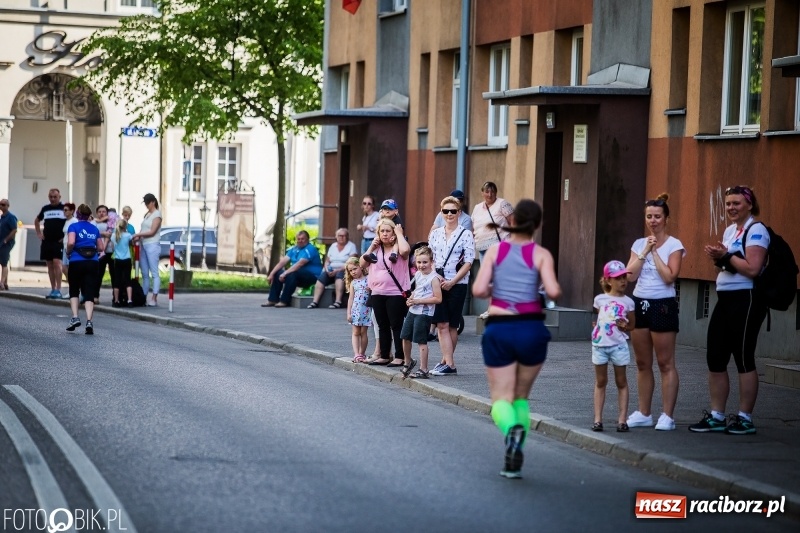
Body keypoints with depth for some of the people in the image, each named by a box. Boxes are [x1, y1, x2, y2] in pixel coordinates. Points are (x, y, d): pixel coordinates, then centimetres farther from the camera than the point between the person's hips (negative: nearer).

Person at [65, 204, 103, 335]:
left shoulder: (74, 227, -1)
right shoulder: (94, 229, 11)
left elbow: (71, 242, -17)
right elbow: (101, 247, 12)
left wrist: (68, 252, 1)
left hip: (77, 262, -2)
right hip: (92, 263, 2)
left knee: (74, 291, 16)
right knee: (89, 294, 0)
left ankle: (75, 317, 1)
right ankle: (89, 321, -15)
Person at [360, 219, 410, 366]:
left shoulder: (398, 248, -4)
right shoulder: (376, 249, 13)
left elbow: (405, 250, -28)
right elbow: (363, 264, 8)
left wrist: (399, 233, -13)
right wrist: (372, 247, 1)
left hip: (395, 293, -6)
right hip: (377, 293, 6)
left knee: (396, 326, -3)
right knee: (383, 326, 13)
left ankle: (399, 357, 0)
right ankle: (384, 356, 20)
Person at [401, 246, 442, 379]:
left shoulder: (433, 278, -14)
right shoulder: (418, 274, 9)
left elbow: (438, 298, -18)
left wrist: (419, 301, -19)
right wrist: (410, 299, 4)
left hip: (424, 313, -8)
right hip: (412, 310, 8)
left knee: (421, 341, -4)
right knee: (405, 337, 13)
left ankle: (423, 370, 3)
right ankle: (407, 362, 34)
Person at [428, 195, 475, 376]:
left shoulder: (466, 235, -2)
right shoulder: (435, 234, 10)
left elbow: (468, 262, -7)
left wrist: (452, 282, -13)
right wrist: (437, 277, -7)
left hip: (457, 285, -3)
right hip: (438, 284, 3)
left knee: (452, 325, 3)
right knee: (441, 325, -4)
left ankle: (446, 362, 10)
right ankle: (449, 364, -5)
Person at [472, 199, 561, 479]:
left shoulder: (495, 250, 5)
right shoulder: (541, 254, 1)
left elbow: (478, 290, -5)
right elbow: (553, 291, -12)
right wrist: (555, 290, 10)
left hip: (499, 330, 0)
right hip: (531, 329, 0)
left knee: (501, 399, 3)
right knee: (521, 396, 19)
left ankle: (512, 428, -32)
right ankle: (514, 461, 11)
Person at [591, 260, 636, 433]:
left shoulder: (627, 302, 2)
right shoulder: (600, 299, 4)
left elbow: (631, 325, 10)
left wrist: (624, 326, -9)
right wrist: (598, 327, 2)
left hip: (619, 345, -1)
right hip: (599, 344, 1)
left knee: (621, 382, 5)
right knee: (600, 382, 7)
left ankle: (622, 419, 6)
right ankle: (598, 419, 9)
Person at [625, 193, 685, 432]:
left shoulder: (674, 245, -4)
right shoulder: (639, 244, 10)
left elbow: (669, 276, -16)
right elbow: (630, 275, 0)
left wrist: (654, 252, -12)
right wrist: (645, 251, -7)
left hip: (662, 305, -6)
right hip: (639, 304, 6)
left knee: (665, 364, -3)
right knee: (642, 364, 10)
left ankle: (667, 416, -2)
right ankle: (644, 414, 16)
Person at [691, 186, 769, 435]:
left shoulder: (756, 230, -11)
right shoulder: (729, 230, 17)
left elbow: (752, 268, -22)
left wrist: (727, 256, -13)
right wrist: (718, 258, 2)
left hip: (746, 300, -9)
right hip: (725, 300, 9)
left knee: (743, 359, -3)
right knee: (715, 358, 8)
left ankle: (745, 419, 5)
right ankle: (716, 417, 14)